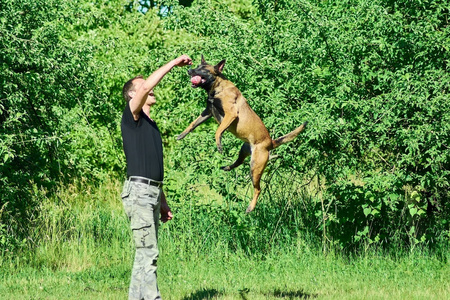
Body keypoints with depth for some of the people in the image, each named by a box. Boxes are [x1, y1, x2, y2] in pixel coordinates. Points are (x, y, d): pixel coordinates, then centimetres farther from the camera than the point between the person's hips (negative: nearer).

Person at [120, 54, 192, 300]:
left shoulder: (150, 124, 23)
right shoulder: (132, 117, -2)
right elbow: (145, 88, -22)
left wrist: (163, 202, 22)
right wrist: (173, 63, -18)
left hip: (153, 193, 9)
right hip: (138, 191, -9)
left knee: (145, 252, 7)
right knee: (148, 252, -12)